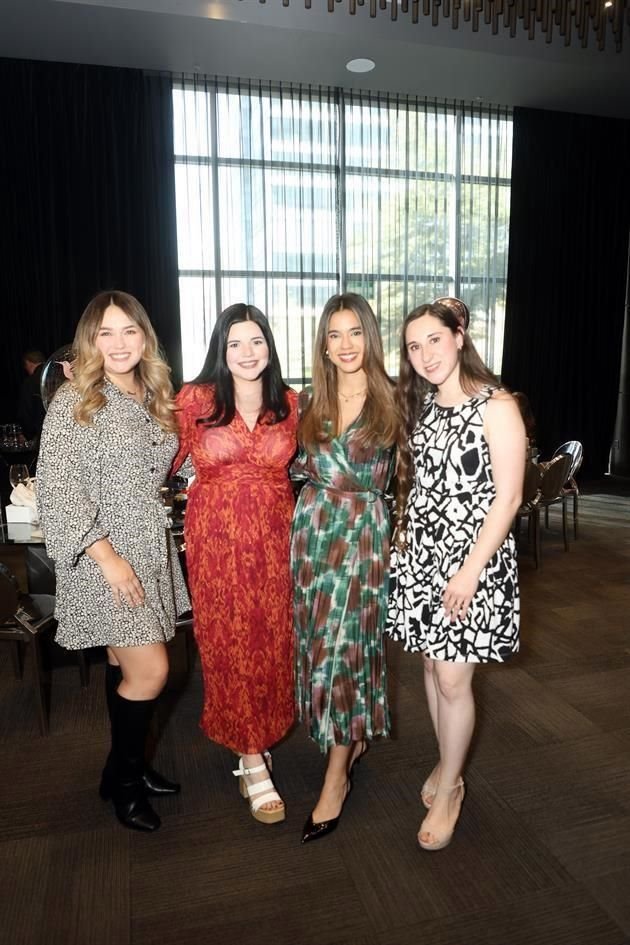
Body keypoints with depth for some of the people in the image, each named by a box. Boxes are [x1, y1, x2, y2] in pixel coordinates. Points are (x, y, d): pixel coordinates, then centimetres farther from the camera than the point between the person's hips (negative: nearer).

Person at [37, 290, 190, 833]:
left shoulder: (154, 397, 9)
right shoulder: (74, 402, -10)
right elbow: (57, 490, -15)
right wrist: (108, 557, -18)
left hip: (151, 549, 6)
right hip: (103, 555, -6)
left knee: (127, 664, 14)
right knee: (151, 670, -6)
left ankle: (131, 766, 32)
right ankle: (121, 778, 18)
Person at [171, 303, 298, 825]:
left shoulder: (290, 403, 4)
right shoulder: (195, 399, -4)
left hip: (274, 537, 3)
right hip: (217, 537, -2)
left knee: (272, 641, 10)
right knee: (229, 644, 3)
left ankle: (258, 739, 34)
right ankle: (253, 761, 17)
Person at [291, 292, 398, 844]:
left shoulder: (391, 399, -3)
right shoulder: (313, 400, 8)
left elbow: (403, 471, 1)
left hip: (364, 534, -4)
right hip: (312, 530, 4)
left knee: (345, 646, -2)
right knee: (321, 643, 11)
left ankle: (337, 777, 11)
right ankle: (354, 739, 35)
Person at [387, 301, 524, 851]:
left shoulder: (496, 407, -12)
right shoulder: (421, 405, 8)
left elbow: (507, 497, -14)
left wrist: (470, 571, -17)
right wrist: (403, 538, 5)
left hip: (470, 556, -6)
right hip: (421, 552, 6)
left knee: (453, 679, 1)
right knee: (432, 663, 15)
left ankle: (449, 788, 23)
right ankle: (448, 763, 36)